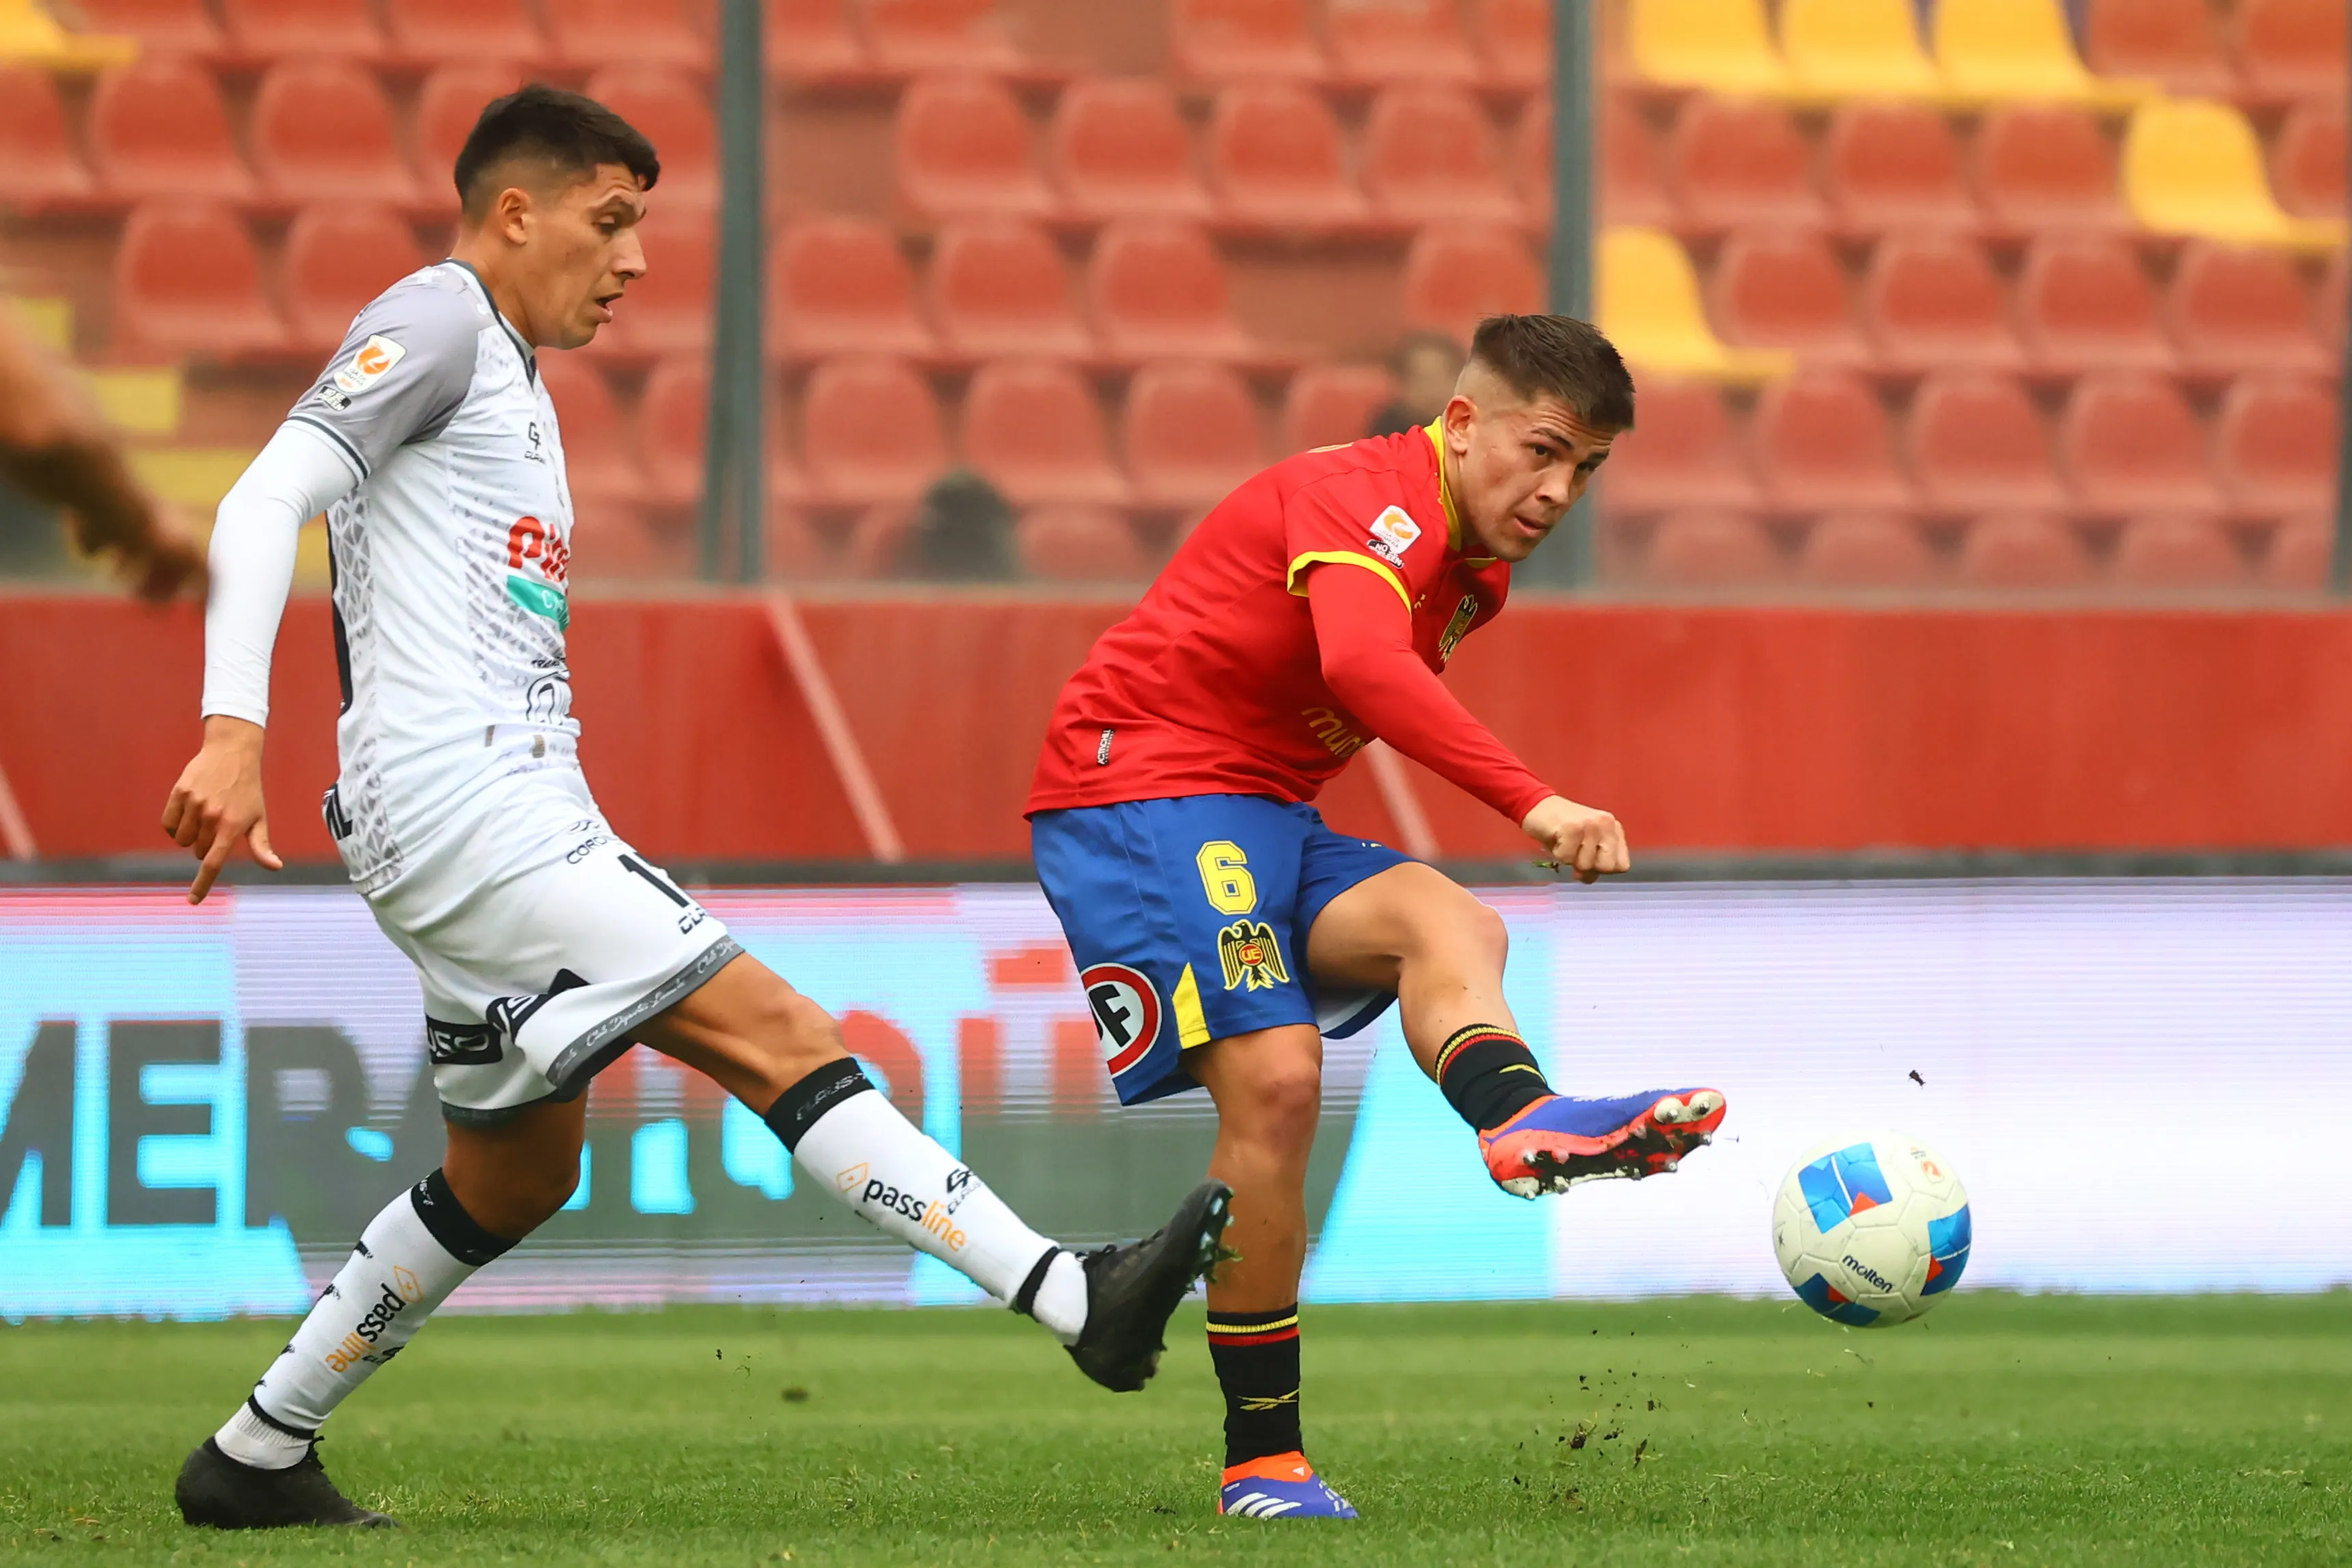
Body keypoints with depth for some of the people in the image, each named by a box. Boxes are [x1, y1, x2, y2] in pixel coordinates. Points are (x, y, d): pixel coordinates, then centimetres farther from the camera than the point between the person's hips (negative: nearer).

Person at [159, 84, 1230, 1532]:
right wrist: (235, 733, -28)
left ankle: (254, 1461, 23)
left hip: (516, 814, 11)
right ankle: (1079, 1300, -25)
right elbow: (264, 503, -16)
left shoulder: (514, 379, 24)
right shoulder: (437, 320, -5)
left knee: (516, 1176, 17)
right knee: (777, 1033, -17)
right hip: (460, 807, -11)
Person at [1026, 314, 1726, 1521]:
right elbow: (1364, 665, -38)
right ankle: (1261, 1464, -16)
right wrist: (1534, 804, -47)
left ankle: (1520, 1120, -54)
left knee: (1451, 927, -21)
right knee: (1273, 1079, -21)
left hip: (1260, 821, 9)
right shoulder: (1371, 499, -17)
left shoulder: (1472, 572, 15)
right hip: (1133, 788, -9)